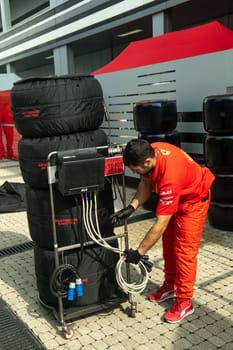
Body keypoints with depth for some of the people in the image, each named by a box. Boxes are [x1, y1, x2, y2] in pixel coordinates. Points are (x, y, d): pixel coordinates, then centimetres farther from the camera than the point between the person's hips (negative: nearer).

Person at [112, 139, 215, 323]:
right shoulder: (149, 152, -22)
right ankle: (170, 285, 31)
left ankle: (184, 301, 6)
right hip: (175, 196, 8)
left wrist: (139, 253, -30)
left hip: (194, 199, -8)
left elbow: (160, 225, -37)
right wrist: (131, 207, -17)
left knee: (184, 249, -7)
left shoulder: (169, 178, -43)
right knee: (168, 241, 14)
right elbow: (146, 183, -3)